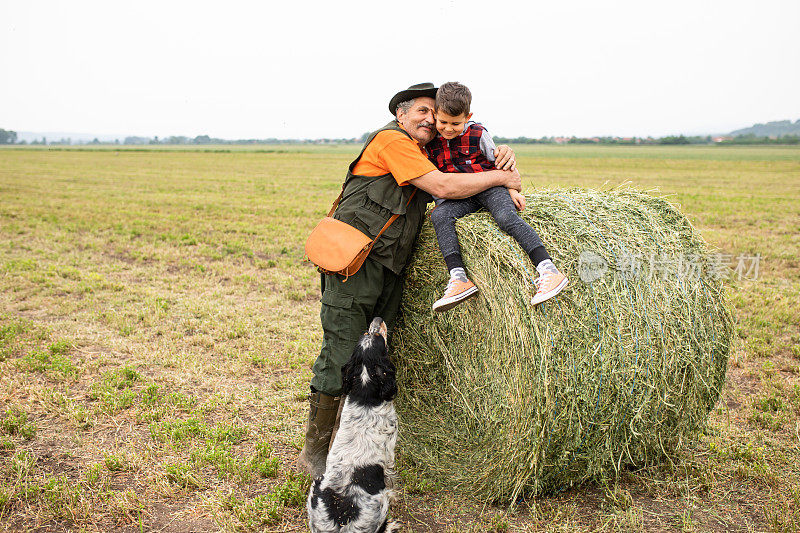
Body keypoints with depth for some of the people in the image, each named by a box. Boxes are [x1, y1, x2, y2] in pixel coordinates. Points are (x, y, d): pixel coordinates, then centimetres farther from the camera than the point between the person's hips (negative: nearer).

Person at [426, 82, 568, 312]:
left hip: (489, 188, -3)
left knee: (506, 217, -31)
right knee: (440, 216, -28)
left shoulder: (478, 134, -2)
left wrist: (512, 189, 0)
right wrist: (438, 203, 6)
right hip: (458, 198, 3)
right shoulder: (431, 141, 5)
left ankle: (549, 271, -35)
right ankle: (459, 279, -39)